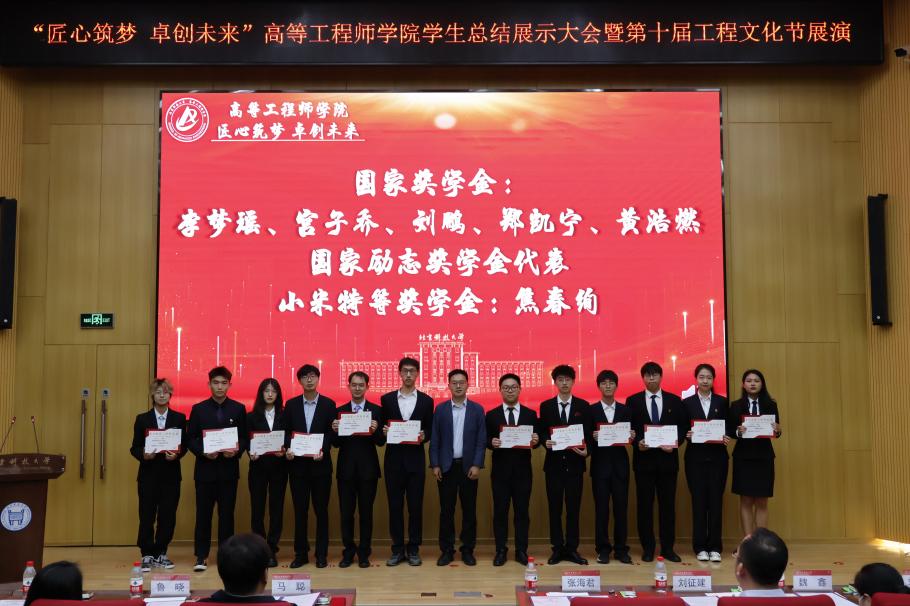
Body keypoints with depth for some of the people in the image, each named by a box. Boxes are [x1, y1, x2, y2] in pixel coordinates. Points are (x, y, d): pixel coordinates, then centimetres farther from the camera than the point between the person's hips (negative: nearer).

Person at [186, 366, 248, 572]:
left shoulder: (238, 409, 6)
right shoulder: (199, 409, 5)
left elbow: (245, 437, 6)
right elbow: (190, 439, 3)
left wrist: (237, 450, -13)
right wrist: (203, 452, -13)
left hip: (229, 469, 0)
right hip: (205, 469, 0)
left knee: (227, 514, 4)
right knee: (203, 514, 1)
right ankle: (201, 556, 8)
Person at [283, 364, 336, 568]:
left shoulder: (328, 404, 0)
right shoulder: (291, 404, 6)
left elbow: (331, 433, -1)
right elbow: (286, 431, 7)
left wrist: (323, 451, -16)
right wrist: (287, 449, -10)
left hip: (320, 463, -1)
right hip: (297, 464, 2)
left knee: (321, 509, 4)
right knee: (300, 510, 7)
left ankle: (321, 554, 13)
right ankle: (301, 553, 16)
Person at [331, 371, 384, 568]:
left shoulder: (376, 410, 2)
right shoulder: (340, 411, 7)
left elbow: (381, 442, -3)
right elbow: (336, 443, 4)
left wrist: (375, 430, -23)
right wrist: (335, 431, -16)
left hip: (368, 468, -1)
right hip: (346, 468, 1)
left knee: (366, 512, 6)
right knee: (346, 513, 5)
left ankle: (364, 553, 17)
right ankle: (348, 552, 19)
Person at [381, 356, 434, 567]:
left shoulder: (426, 400, 5)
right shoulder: (387, 399, 7)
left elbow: (430, 429, 7)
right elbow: (382, 427, 10)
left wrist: (423, 435, -14)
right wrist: (384, 430, -12)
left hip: (416, 458, -1)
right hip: (394, 458, 1)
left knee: (415, 504, 3)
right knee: (395, 504, 4)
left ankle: (414, 549, 13)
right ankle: (397, 549, 13)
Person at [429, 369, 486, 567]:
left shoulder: (477, 409, 3)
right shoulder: (440, 409, 4)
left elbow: (481, 440, 0)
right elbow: (435, 440, 3)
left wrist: (477, 465, -9)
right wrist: (435, 465, -4)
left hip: (468, 466, 0)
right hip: (446, 466, 0)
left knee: (469, 510, 5)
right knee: (446, 510, 4)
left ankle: (468, 550, 15)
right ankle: (447, 550, 13)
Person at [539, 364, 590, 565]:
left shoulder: (583, 405, 5)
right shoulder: (546, 406, 6)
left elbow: (588, 433, 4)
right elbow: (542, 433, 6)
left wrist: (586, 450, -12)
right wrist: (546, 442, -14)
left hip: (575, 463, 0)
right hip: (554, 463, 0)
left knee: (574, 508, 4)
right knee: (555, 508, 4)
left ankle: (572, 549, 12)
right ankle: (557, 549, 13)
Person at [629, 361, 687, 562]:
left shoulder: (674, 401, 8)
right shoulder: (633, 401, 4)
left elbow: (683, 427, 7)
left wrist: (676, 442, -10)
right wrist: (637, 442, -14)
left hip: (667, 458, 1)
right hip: (643, 458, -1)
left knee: (668, 504, 5)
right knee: (644, 504, 3)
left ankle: (668, 548, 14)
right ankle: (648, 548, 11)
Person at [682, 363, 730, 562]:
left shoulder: (722, 402, 8)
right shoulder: (687, 402, 5)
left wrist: (726, 437, -13)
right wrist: (687, 434, -16)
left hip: (717, 457, 1)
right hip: (695, 457, -1)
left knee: (716, 501, 1)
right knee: (698, 501, 1)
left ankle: (715, 547, 8)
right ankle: (700, 547, 8)